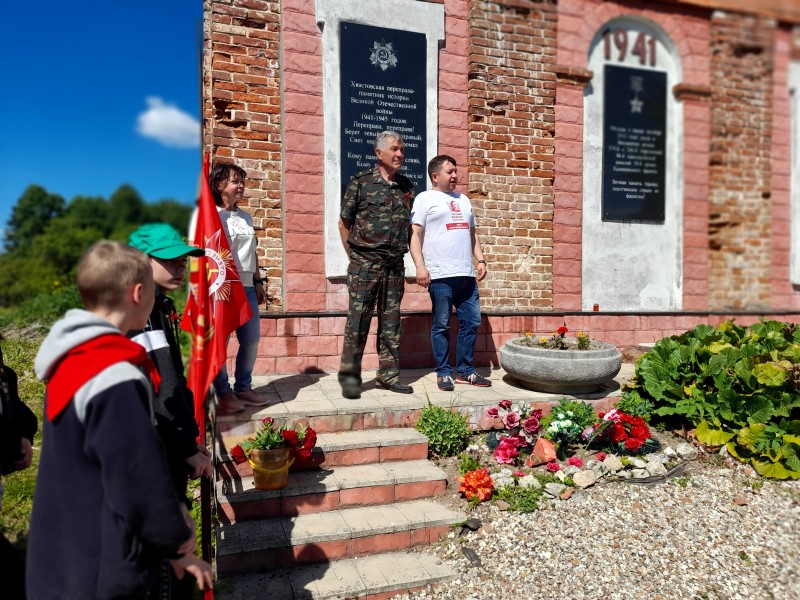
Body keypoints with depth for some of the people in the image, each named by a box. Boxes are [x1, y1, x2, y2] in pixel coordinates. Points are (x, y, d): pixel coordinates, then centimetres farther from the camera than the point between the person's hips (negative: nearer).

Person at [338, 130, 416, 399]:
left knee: (391, 322, 9)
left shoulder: (406, 186, 11)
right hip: (365, 264, -4)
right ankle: (350, 377, 5)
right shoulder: (361, 182, -1)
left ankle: (389, 374, 19)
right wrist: (355, 255, 3)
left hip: (395, 265, 5)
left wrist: (399, 251, 11)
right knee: (358, 320, -4)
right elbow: (344, 222, 3)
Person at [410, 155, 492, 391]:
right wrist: (420, 266, -15)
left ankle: (465, 371, 18)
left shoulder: (463, 200, 23)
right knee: (441, 326, 1)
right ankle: (444, 373, 11)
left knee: (471, 322, 7)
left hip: (466, 274, 6)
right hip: (440, 275, -6)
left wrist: (480, 260, 14)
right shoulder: (425, 198, 4)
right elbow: (415, 235, -4)